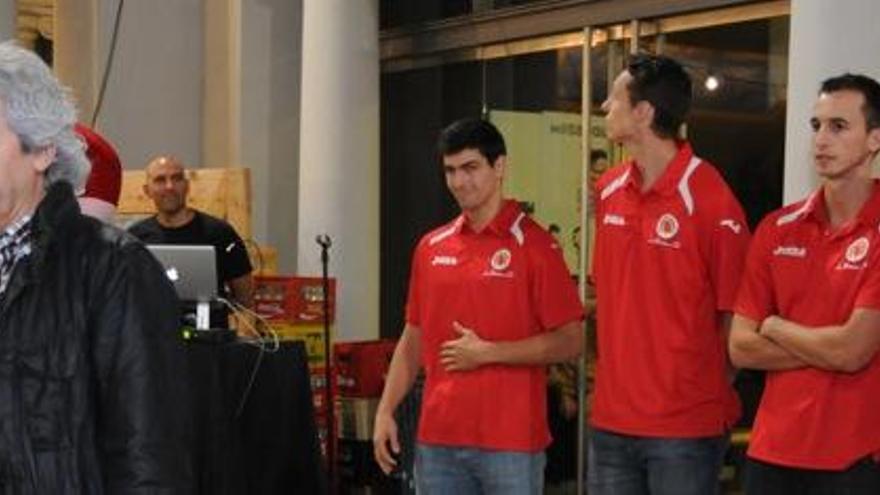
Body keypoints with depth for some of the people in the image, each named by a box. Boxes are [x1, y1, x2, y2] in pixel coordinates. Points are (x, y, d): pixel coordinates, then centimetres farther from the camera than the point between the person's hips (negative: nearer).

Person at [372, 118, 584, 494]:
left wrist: (488, 352, -14)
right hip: (436, 440, 5)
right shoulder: (431, 247, 10)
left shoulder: (534, 245, -6)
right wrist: (386, 411, 7)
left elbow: (570, 342, -9)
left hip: (510, 441, -5)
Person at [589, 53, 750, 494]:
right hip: (610, 419, 6)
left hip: (686, 426, -6)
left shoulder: (712, 201, -14)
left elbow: (734, 317, -8)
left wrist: (710, 395, -1)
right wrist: (612, 369, 12)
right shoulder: (608, 191, 6)